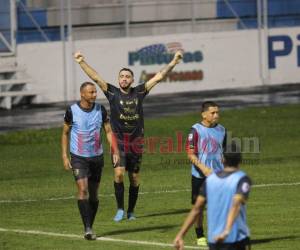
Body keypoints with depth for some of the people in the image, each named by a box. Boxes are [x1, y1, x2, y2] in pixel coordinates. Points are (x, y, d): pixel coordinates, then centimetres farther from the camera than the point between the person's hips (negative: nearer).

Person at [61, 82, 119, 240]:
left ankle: (90, 227, 21)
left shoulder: (100, 110, 0)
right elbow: (65, 133, 2)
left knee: (93, 194, 8)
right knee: (83, 189, -17)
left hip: (97, 156, 3)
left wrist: (115, 151, -9)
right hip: (78, 157, -3)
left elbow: (108, 131, 4)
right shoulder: (72, 111, -7)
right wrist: (64, 156, -4)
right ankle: (87, 229, -18)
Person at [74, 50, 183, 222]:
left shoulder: (139, 92, 4)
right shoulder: (113, 93, 0)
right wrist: (81, 62, -14)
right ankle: (120, 209, -7)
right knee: (119, 173, -18)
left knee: (134, 178, 6)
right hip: (119, 141, -2)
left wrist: (173, 63, -2)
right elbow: (96, 78, -6)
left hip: (136, 142, 2)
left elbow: (158, 77, 3)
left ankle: (131, 211, 20)